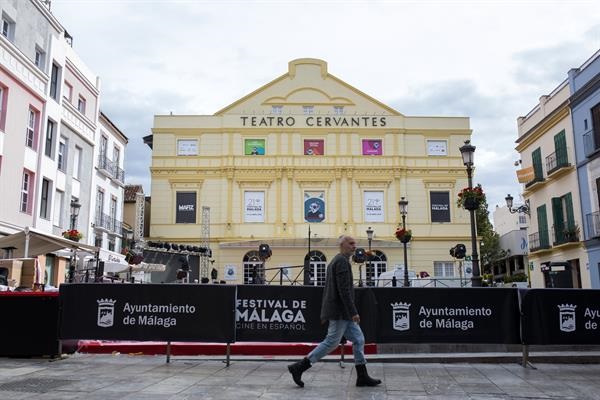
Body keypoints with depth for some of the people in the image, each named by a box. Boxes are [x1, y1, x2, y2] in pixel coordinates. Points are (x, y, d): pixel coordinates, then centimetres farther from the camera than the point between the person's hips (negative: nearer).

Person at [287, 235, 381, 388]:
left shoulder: (335, 261, 19)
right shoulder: (342, 261, -13)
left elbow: (329, 288, 21)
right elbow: (343, 289, -21)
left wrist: (326, 313, 22)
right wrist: (353, 311, -21)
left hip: (344, 313, 10)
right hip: (340, 311, -10)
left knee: (358, 340, 10)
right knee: (331, 342, -6)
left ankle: (362, 377, 13)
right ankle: (299, 367, 0)